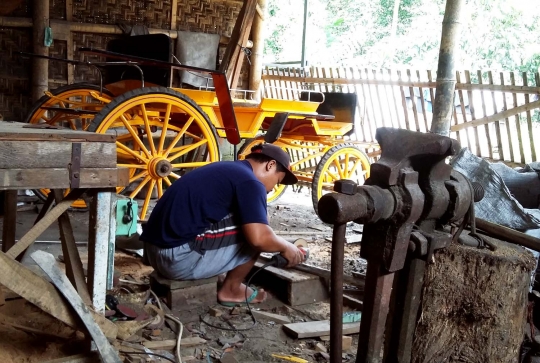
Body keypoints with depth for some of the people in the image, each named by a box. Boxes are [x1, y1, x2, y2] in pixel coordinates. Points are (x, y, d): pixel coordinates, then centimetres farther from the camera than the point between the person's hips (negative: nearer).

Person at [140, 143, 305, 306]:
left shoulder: (226, 169, 20)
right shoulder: (249, 182, -9)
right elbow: (259, 238, -21)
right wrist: (286, 247, 0)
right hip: (180, 257, -10)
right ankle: (231, 290, 11)